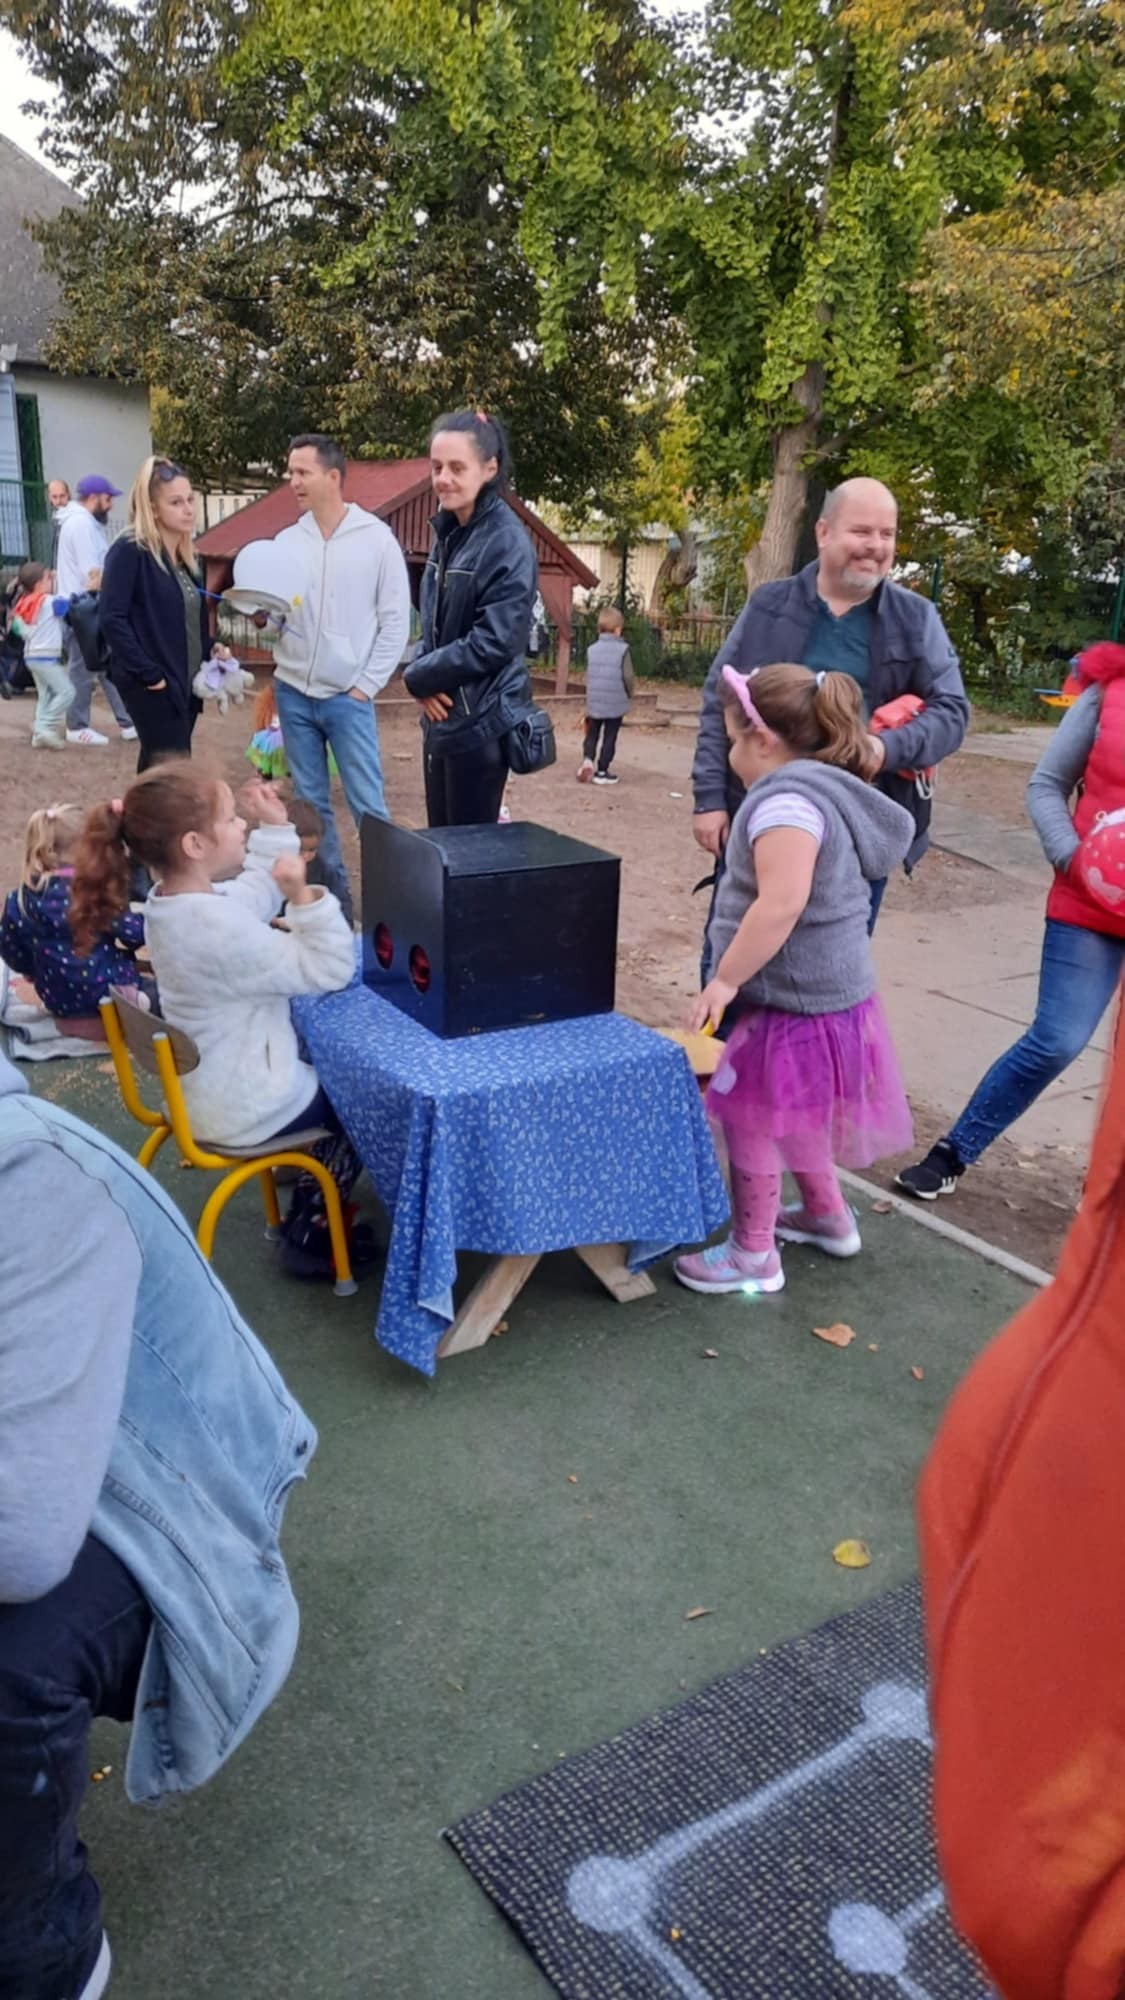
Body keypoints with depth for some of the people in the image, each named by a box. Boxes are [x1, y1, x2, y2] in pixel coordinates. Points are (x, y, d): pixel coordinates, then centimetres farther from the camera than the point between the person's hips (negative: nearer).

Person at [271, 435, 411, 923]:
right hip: (293, 693, 4)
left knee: (366, 805, -4)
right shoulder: (286, 541, 6)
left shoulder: (377, 539, -4)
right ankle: (331, 896, 20)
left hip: (348, 697, -4)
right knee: (310, 803, 9)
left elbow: (396, 621, -3)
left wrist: (367, 685, -7)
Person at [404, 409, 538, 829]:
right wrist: (422, 677, -4)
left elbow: (492, 644, -20)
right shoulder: (447, 532, 10)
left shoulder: (508, 543, -15)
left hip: (481, 722, -8)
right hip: (441, 716, 8)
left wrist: (418, 676, -10)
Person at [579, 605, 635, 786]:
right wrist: (631, 692, 10)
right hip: (615, 703, -3)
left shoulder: (592, 649, 4)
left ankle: (587, 759, -6)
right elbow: (628, 676, -10)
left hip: (594, 702, 3)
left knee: (592, 734, 16)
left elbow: (588, 676, 9)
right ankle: (602, 772, 9)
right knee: (609, 737, 6)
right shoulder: (622, 649, -10)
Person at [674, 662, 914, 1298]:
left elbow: (782, 903, -33)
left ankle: (753, 1255, 16)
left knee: (751, 1122, 2)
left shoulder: (787, 799, -23)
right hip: (824, 991, 11)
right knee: (792, 1115, 26)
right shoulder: (829, 789, 10)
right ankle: (829, 1215, 43)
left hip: (795, 1000, -11)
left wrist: (726, 979, -26)